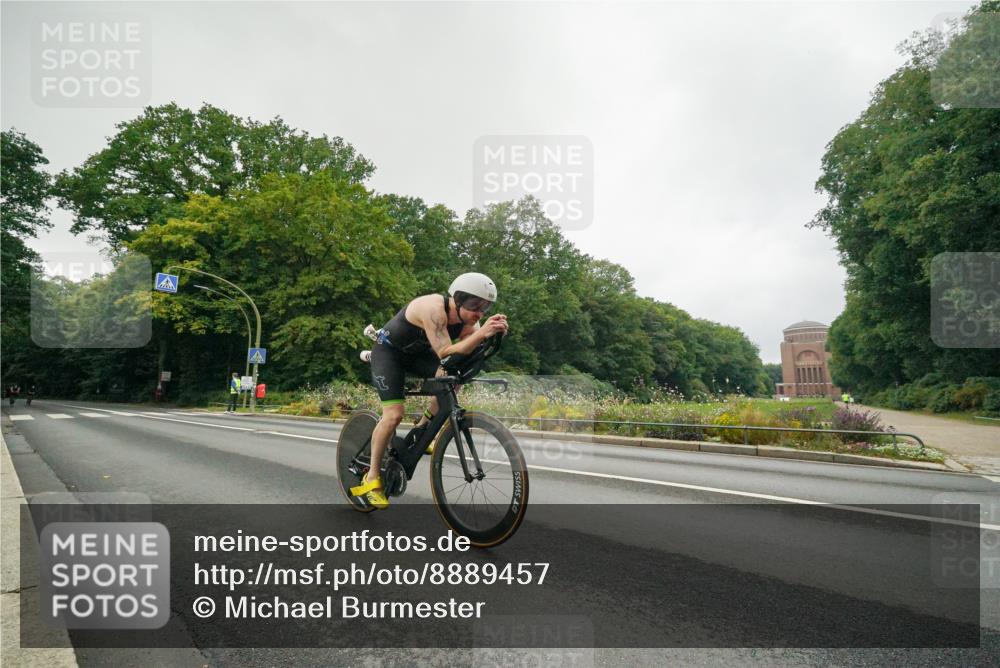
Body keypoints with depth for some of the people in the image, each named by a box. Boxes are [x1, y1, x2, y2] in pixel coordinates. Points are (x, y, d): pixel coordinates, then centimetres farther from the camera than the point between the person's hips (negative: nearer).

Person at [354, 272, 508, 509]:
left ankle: (423, 429, 3)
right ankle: (371, 479, -2)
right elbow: (446, 353, -43)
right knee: (394, 414, -18)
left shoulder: (469, 320, -14)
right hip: (389, 350, -6)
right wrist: (481, 333, -53)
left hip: (418, 353, 6)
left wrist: (493, 334, -40)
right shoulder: (434, 309, -36)